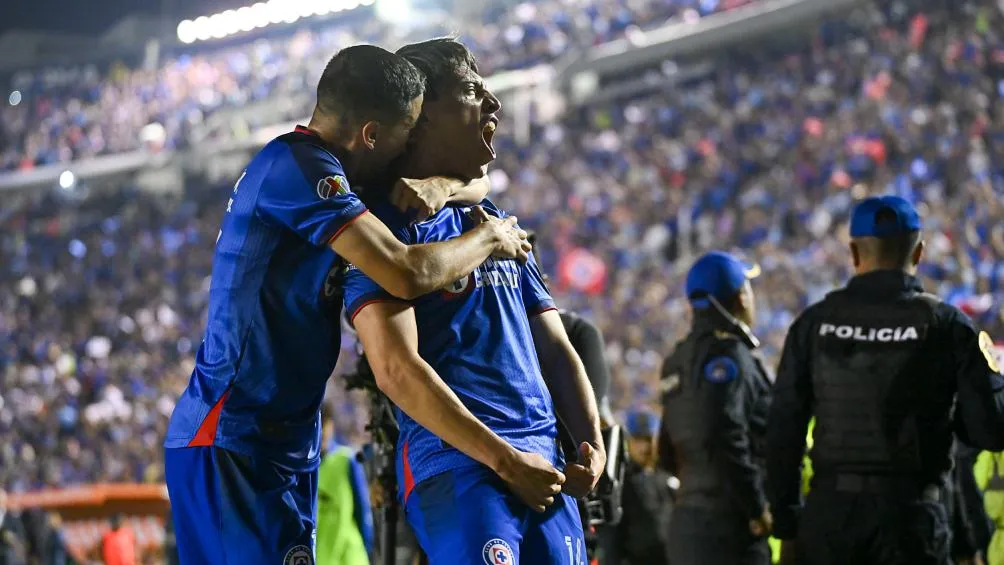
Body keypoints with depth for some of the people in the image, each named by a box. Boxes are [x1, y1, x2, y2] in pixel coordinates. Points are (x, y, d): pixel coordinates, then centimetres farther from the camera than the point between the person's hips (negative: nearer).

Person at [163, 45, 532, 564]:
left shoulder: (293, 164, 16)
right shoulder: (299, 166, -15)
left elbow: (475, 183, 23)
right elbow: (406, 274, -24)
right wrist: (489, 238, -6)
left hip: (277, 447, 10)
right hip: (232, 444, -10)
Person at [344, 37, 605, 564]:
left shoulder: (495, 223, 22)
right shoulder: (388, 220, -3)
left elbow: (555, 349, 23)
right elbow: (398, 370, -14)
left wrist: (592, 444, 5)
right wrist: (506, 461, -16)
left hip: (544, 465, 8)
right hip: (457, 463, -8)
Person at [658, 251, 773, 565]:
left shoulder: (681, 359, 17)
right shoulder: (727, 354, -11)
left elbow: (668, 453, 21)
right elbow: (727, 438, -22)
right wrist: (758, 508, -15)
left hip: (687, 523, 9)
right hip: (729, 525, -9)